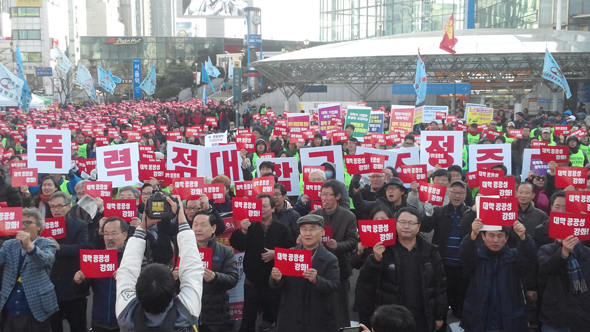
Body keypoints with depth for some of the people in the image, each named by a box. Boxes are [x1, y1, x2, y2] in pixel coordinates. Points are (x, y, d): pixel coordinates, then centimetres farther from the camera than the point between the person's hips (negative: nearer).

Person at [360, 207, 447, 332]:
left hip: (422, 319, 2)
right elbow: (367, 278, -10)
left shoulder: (430, 252, 2)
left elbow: (440, 285, 7)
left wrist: (440, 316, 6)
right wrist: (375, 259, -28)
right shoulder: (385, 250, -5)